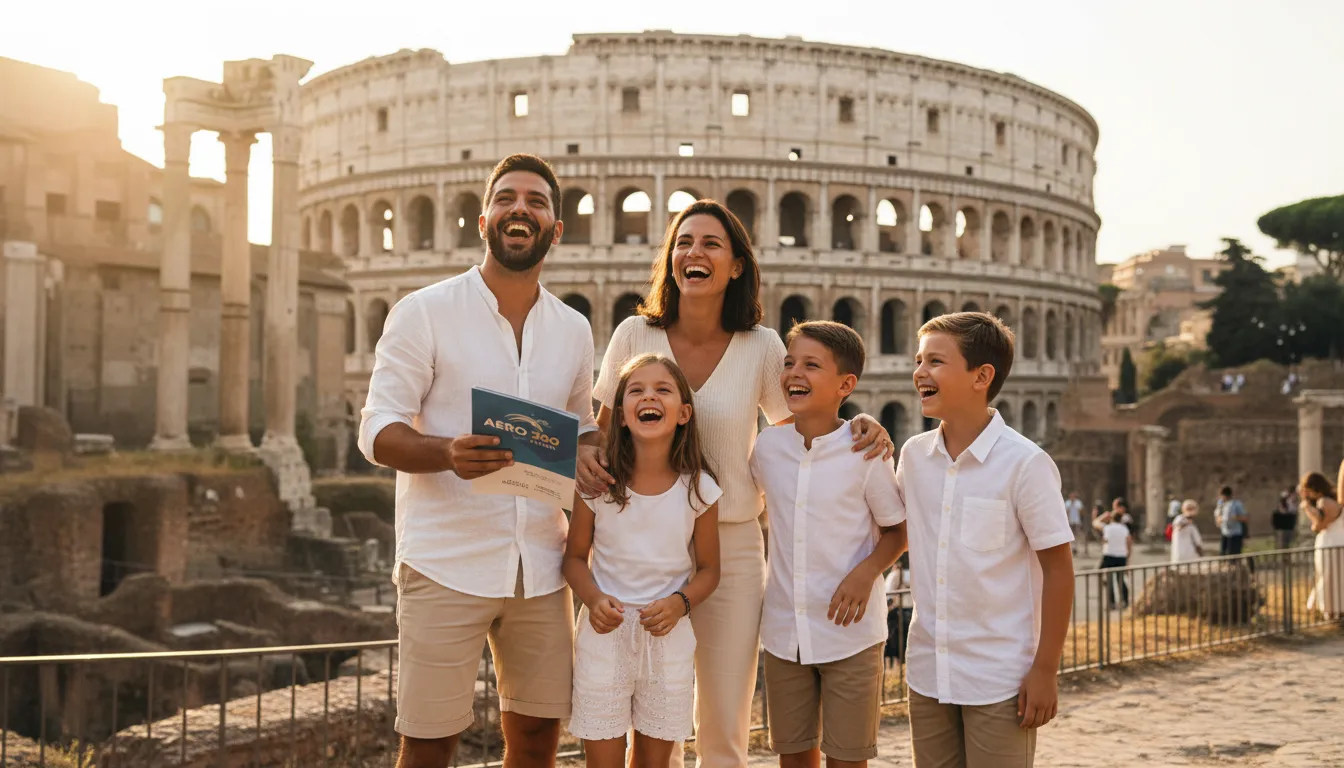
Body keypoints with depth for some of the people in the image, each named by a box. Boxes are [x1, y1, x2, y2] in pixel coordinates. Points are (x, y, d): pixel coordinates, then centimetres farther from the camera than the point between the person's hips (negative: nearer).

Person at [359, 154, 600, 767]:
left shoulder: (574, 329, 12)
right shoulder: (424, 312, -3)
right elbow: (378, 432, -6)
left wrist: (592, 459, -2)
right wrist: (447, 453, -28)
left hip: (540, 568, 5)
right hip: (446, 566, -4)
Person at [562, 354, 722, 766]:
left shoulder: (699, 489, -6)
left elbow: (708, 569, 4)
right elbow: (575, 556, 3)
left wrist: (680, 603, -15)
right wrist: (593, 598, -16)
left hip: (669, 637, 1)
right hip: (605, 633, -1)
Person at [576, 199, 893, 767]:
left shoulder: (761, 347, -3)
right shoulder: (635, 335, -3)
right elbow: (603, 428, 7)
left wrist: (862, 428, -8)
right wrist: (585, 460, -15)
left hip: (734, 549, 0)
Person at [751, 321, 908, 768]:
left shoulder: (866, 453, -12)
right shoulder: (767, 446, -1)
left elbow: (897, 530, -2)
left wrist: (866, 571, -19)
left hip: (849, 631, -3)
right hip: (784, 630, 4)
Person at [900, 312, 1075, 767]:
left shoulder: (1024, 463, -13)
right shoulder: (913, 456, 2)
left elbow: (1058, 569, -10)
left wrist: (1045, 670, -10)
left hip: (999, 678, -5)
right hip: (928, 673, 5)